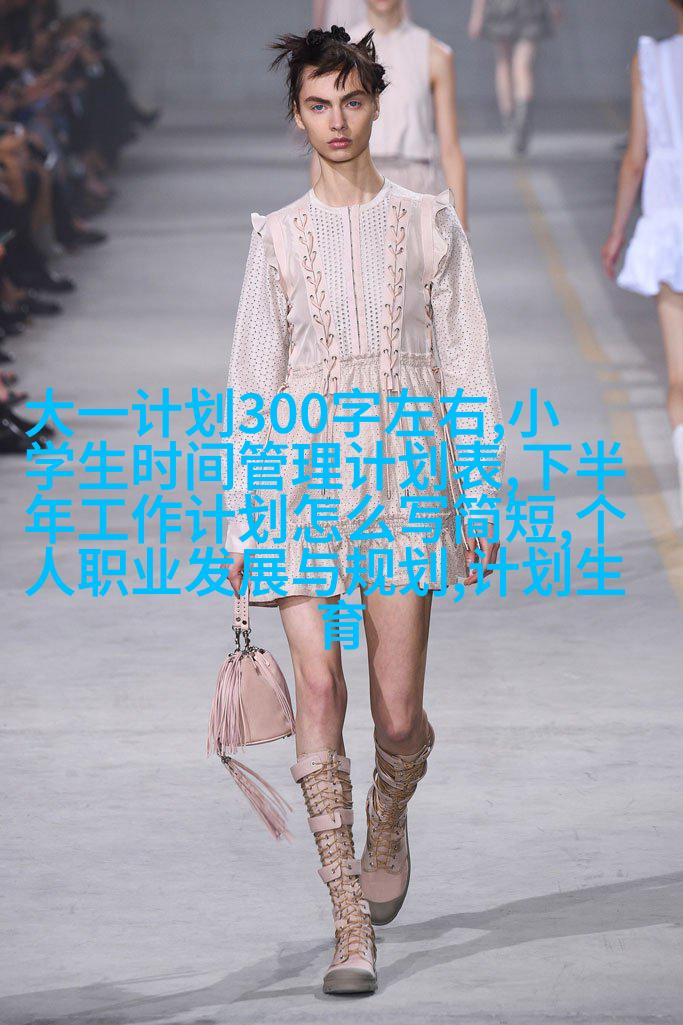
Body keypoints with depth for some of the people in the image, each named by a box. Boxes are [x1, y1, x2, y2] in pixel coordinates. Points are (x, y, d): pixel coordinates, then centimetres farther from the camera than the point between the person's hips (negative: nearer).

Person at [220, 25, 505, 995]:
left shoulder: (429, 222, 7)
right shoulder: (277, 236, 9)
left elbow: (466, 361, 6)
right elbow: (252, 379, 9)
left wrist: (480, 496, 0)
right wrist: (239, 517, 4)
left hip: (405, 477, 0)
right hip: (302, 478, 1)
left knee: (399, 713, -4)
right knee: (319, 690, -8)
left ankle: (388, 822, 31)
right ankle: (352, 923, -3)